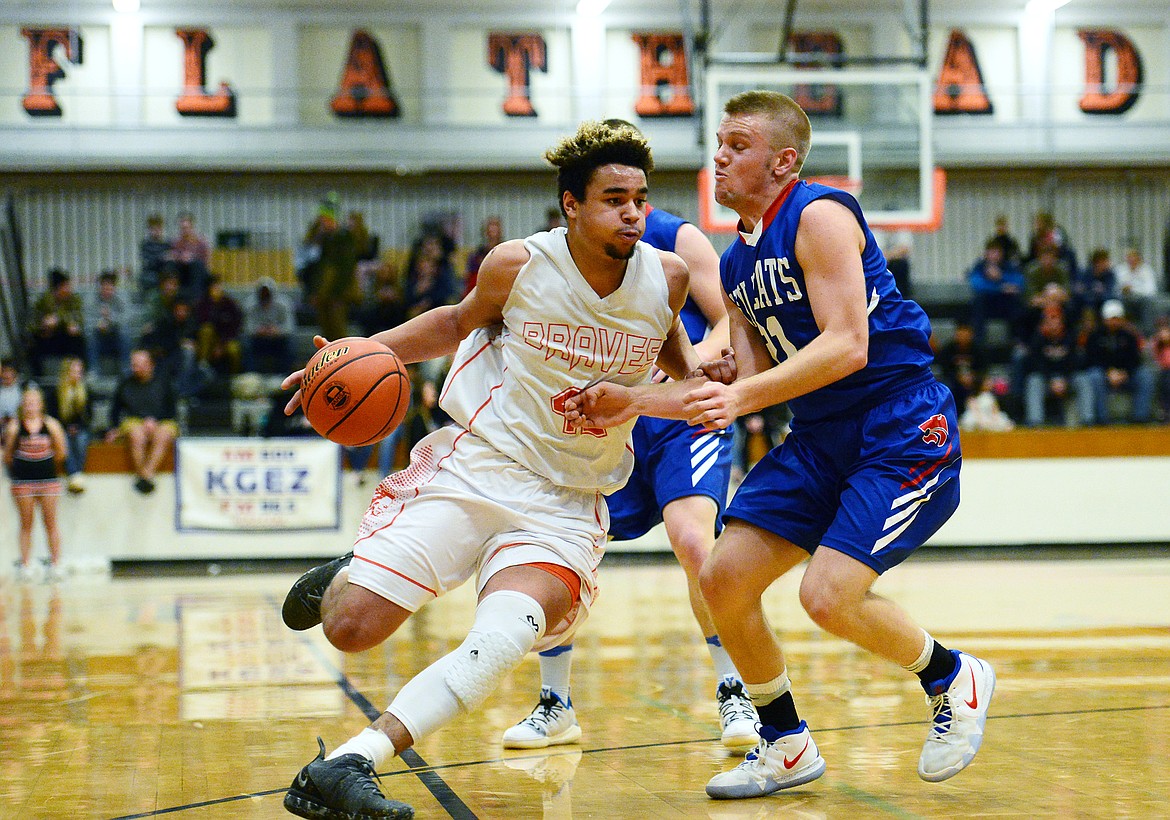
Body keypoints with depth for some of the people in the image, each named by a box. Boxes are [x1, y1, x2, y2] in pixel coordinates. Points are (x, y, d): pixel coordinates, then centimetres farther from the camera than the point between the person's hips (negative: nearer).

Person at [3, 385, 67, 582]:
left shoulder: (50, 424, -1)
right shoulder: (15, 426, -3)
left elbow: (60, 453, 4)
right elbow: (8, 455, 4)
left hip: (48, 479, 0)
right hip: (23, 481, 0)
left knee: (50, 523, 2)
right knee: (26, 524, 5)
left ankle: (55, 563, 7)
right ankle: (25, 564, 9)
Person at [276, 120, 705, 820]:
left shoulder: (666, 276, -1)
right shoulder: (518, 265, -7)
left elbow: (672, 352, 21)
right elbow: (459, 322, 14)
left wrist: (704, 375, -2)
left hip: (567, 506, 1)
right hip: (476, 467, -1)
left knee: (502, 642, -28)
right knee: (350, 628, -10)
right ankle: (341, 579, 28)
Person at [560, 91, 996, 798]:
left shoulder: (820, 216, -14)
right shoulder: (736, 265, 11)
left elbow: (847, 346, -24)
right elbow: (747, 378, 8)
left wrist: (741, 397, -33)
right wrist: (634, 402, -3)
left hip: (905, 429, -8)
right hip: (821, 438, 9)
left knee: (829, 595, -21)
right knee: (723, 580, -1)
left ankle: (953, 679, 8)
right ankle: (787, 746, 17)